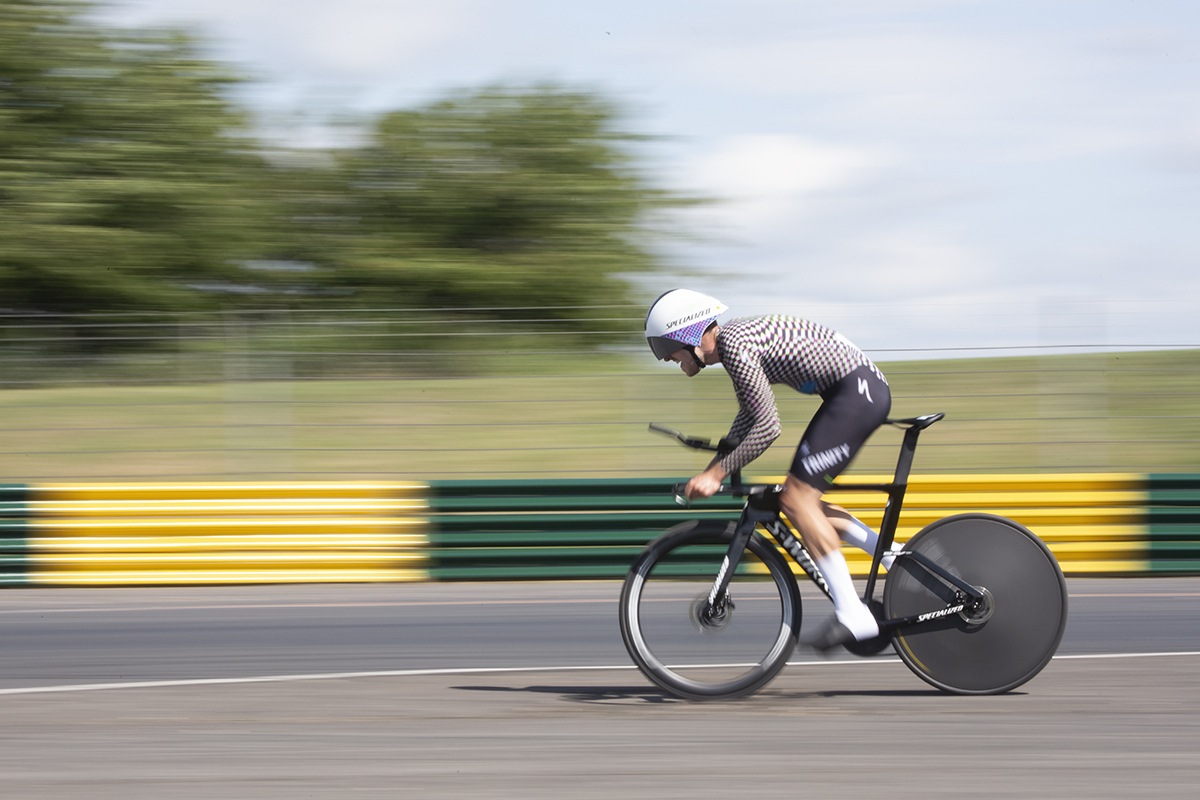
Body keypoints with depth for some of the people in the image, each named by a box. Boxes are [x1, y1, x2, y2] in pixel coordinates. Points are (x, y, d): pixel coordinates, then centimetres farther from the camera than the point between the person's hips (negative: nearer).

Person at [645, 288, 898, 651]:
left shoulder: (735, 345, -16)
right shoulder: (733, 340, 14)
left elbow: (768, 426, -19)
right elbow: (749, 416, 25)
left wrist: (718, 472, -14)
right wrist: (714, 466, 22)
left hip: (859, 390, -10)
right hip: (860, 392, 10)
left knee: (797, 497, -11)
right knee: (800, 499, 11)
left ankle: (852, 614, -12)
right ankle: (894, 557, 13)